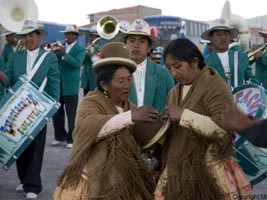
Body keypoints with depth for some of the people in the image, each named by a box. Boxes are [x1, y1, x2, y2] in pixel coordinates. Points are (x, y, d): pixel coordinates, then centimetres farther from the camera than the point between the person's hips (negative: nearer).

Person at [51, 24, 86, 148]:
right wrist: (54, 53, -11)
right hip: (57, 84, 6)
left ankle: (71, 139, 5)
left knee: (71, 114, -1)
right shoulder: (61, 47, 13)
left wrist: (64, 54, -25)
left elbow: (77, 63, -19)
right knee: (56, 113, 10)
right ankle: (60, 137, 21)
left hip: (70, 85, -6)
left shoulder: (80, 49, -3)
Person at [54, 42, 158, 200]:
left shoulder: (127, 105, 7)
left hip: (122, 184, 5)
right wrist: (131, 116, -40)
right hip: (91, 184, -5)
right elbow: (87, 127, -33)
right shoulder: (92, 103, -11)